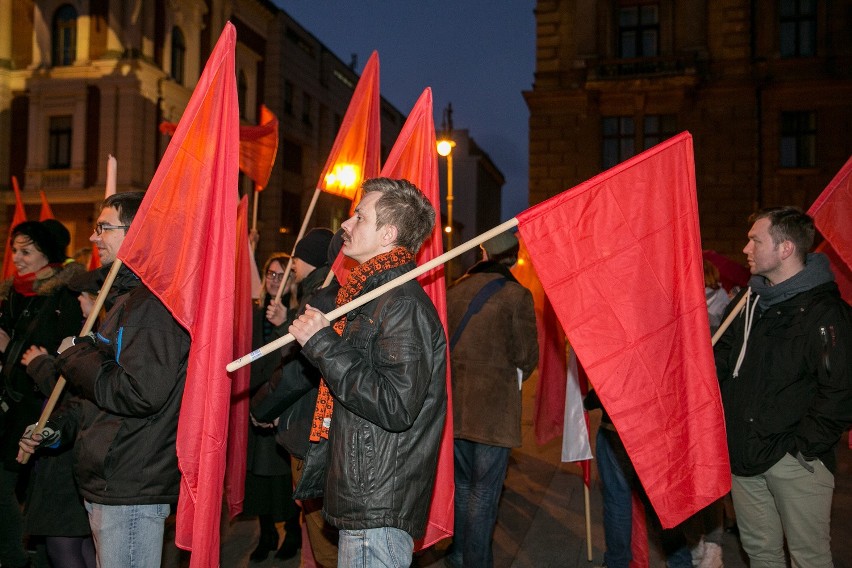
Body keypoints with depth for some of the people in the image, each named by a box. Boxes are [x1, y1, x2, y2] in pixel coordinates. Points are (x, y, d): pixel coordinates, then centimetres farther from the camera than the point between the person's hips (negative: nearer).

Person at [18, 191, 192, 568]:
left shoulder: (155, 303, -19)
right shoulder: (128, 298, 16)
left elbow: (142, 394, -28)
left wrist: (75, 357, -13)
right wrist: (56, 428, 13)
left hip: (132, 491, -11)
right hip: (108, 486, 11)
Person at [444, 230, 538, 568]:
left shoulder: (455, 289, 3)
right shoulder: (516, 295, -10)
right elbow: (526, 357, -9)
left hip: (454, 401, 5)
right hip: (494, 404, -5)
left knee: (462, 482, 20)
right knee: (483, 492, 5)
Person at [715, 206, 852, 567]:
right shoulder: (748, 302, 10)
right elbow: (723, 360, 19)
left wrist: (802, 446, -17)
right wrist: (724, 422, 9)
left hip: (795, 460, -7)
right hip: (743, 453, 7)